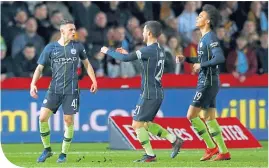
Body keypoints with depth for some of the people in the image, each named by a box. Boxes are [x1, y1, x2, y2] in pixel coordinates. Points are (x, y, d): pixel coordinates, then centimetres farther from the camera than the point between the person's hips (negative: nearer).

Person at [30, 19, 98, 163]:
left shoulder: (77, 46, 3)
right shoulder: (50, 48, -1)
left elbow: (86, 63, 16)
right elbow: (40, 67, 2)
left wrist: (94, 80, 12)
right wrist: (33, 84, -9)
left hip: (71, 90, 0)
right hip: (54, 89, 0)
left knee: (68, 120, -1)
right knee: (43, 117, -10)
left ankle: (64, 153, 13)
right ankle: (47, 149, 7)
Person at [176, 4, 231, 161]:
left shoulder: (210, 38, -15)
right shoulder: (205, 38, 16)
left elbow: (220, 58, -28)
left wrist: (201, 65, -19)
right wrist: (186, 59, 17)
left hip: (208, 83, -10)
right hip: (207, 82, 10)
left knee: (191, 115, -9)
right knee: (209, 118, 10)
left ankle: (211, 147, -4)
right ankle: (224, 152, 10)